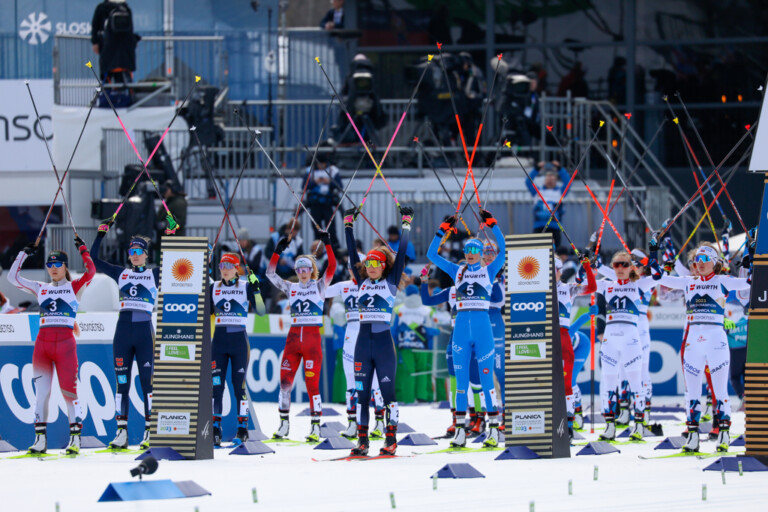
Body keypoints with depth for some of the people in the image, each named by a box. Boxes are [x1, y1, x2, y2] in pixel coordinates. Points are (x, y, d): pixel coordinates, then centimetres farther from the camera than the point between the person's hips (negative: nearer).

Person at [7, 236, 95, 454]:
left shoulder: (75, 287, 8)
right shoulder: (41, 289, 17)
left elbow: (90, 271, -8)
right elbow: (13, 277, 17)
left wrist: (83, 249, -5)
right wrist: (24, 253, 15)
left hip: (65, 343, -4)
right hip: (42, 343, 4)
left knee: (69, 391, -6)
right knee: (41, 391, 1)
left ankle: (75, 438, -4)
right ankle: (40, 439, 3)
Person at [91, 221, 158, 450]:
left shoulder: (155, 274, 7)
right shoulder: (121, 273, 13)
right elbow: (94, 261, 12)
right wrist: (101, 234, 5)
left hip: (145, 331, -3)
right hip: (123, 332, 3)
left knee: (147, 381, -5)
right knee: (122, 382, 2)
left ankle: (150, 432, -3)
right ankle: (122, 432, 3)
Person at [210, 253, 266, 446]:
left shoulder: (246, 287, 0)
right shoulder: (214, 288, 9)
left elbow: (261, 311, -6)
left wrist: (256, 289, -16)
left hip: (239, 341, -3)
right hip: (219, 341, 3)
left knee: (239, 384, -3)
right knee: (215, 384, -4)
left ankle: (243, 429, 4)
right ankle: (215, 427, -2)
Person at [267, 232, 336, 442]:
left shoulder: (319, 286, 5)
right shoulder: (291, 288, 13)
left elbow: (331, 268, -8)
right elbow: (271, 273, 9)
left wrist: (328, 245, -15)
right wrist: (278, 251, 0)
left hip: (313, 339, -3)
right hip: (294, 337, 3)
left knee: (312, 383, -5)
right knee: (285, 381, -1)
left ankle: (315, 427, 0)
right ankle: (284, 423, 8)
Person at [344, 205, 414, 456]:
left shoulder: (391, 282, 4)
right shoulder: (362, 282, 12)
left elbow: (402, 252, 2)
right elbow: (352, 253, 15)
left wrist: (406, 223, 5)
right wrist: (348, 224, 17)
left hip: (384, 343, -4)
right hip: (363, 343, 4)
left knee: (388, 392, -1)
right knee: (361, 393, 4)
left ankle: (391, 439, 2)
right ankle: (362, 440, 7)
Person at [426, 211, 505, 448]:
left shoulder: (489, 271, 7)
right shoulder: (457, 271, 13)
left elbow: (503, 250, -7)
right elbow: (432, 254, 10)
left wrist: (492, 224, -12)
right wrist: (443, 230, 2)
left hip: (483, 326, -3)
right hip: (462, 326, 3)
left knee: (486, 378, -4)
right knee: (461, 379, 3)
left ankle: (494, 429, -2)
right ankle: (460, 429, 5)